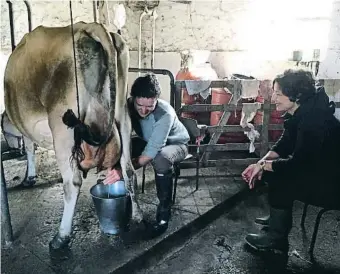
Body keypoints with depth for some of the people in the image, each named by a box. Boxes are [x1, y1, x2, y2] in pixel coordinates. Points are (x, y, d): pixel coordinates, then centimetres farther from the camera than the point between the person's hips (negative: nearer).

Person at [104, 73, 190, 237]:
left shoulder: (165, 114, -37)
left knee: (161, 159, -40)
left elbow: (151, 152, -41)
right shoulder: (129, 106, -21)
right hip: (148, 141, 5)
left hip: (175, 144, -5)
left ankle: (164, 211, -19)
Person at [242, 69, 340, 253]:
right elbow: (284, 145, 5)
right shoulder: (298, 113, -1)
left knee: (281, 180, -20)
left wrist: (264, 165, -18)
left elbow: (298, 163, -30)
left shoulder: (314, 119, -30)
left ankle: (277, 239, -4)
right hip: (315, 168, 9)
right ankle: (276, 218, 20)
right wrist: (262, 162, -11)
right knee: (272, 170, 4)